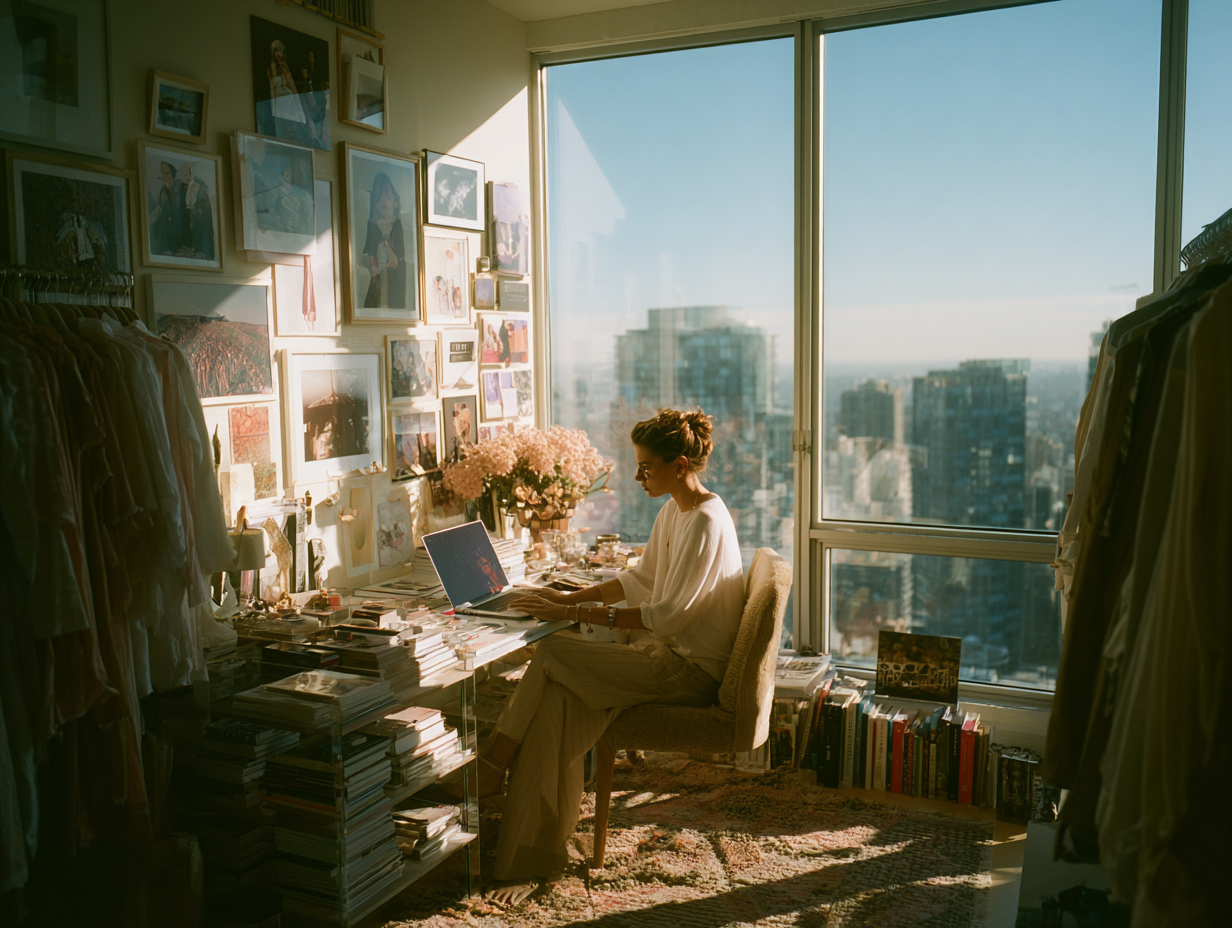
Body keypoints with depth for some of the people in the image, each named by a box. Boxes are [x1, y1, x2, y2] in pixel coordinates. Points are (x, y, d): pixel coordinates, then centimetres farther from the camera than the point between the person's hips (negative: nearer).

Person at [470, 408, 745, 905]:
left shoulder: (707, 522, -20)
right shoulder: (673, 511, 11)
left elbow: (668, 616, -24)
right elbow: (642, 579, 19)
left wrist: (576, 614, -22)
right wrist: (572, 598, 7)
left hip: (692, 669, -9)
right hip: (668, 651, 9)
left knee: (552, 654, -17)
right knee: (558, 698, -13)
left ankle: (491, 770, 2)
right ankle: (531, 861, -10)